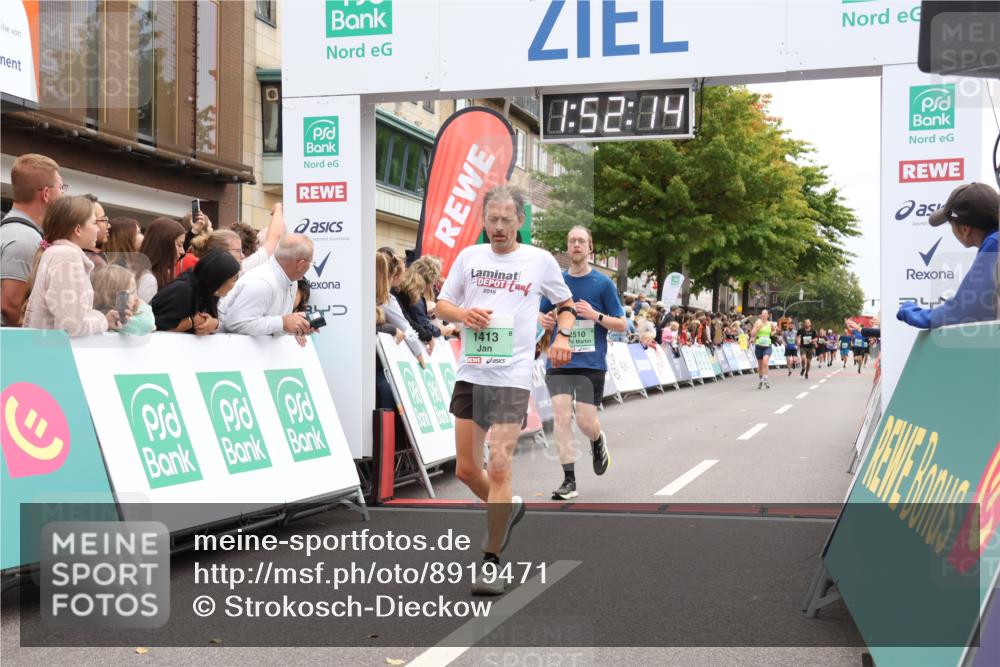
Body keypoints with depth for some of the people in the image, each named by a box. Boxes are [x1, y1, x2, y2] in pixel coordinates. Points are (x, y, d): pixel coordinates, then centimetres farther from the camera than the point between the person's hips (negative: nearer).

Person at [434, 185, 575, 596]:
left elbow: (566, 304, 15)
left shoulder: (541, 261, 2)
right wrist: (463, 313, -10)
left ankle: (491, 562, 0)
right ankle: (506, 509, 39)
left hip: (512, 377, -4)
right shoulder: (469, 256, 8)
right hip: (470, 373, 4)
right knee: (466, 469, 8)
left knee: (498, 468, -11)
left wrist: (563, 335, -5)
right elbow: (441, 305, 13)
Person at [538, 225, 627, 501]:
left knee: (586, 423, -2)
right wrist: (544, 320, -5)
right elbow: (542, 314, 19)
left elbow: (621, 324, 1)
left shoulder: (603, 283, 0)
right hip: (558, 361, 2)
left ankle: (598, 442, 36)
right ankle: (569, 481, 0)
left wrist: (595, 315, -16)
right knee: (561, 417, -9)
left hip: (591, 362, -2)